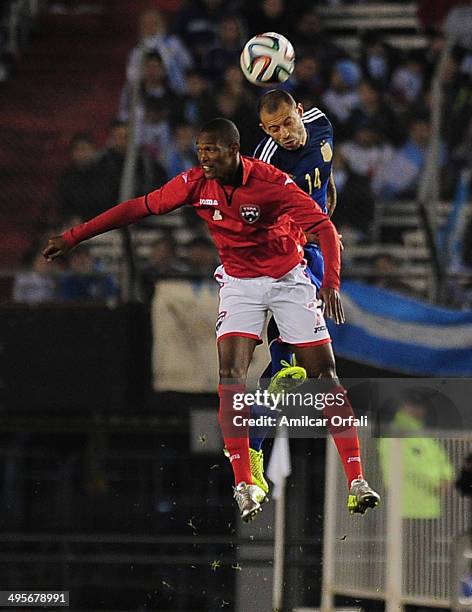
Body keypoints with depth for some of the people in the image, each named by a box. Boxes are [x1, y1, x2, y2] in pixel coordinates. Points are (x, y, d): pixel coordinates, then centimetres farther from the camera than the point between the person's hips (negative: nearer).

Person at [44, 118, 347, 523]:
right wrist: (74, 237, -3)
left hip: (288, 277, -3)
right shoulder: (196, 183, -12)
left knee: (322, 376, -6)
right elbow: (140, 208, -4)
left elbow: (325, 228, -23)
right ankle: (244, 485, -19)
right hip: (239, 283, 3)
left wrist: (331, 284, -37)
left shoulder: (272, 183, -22)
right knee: (231, 374, -16)